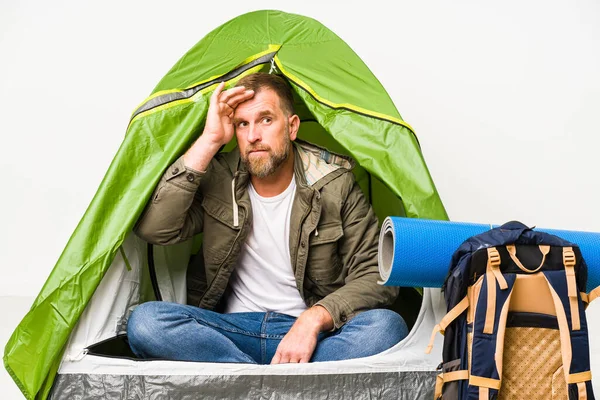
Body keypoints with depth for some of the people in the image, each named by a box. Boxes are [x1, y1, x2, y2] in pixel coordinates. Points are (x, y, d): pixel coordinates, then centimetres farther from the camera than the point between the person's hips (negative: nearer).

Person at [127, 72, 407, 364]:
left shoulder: (334, 184, -3)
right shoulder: (218, 180, 1)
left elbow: (375, 274, -5)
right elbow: (153, 229, -15)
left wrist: (315, 318, -23)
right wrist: (209, 141, -16)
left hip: (311, 333, -1)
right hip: (233, 328, 2)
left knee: (387, 326, -31)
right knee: (144, 320, -26)